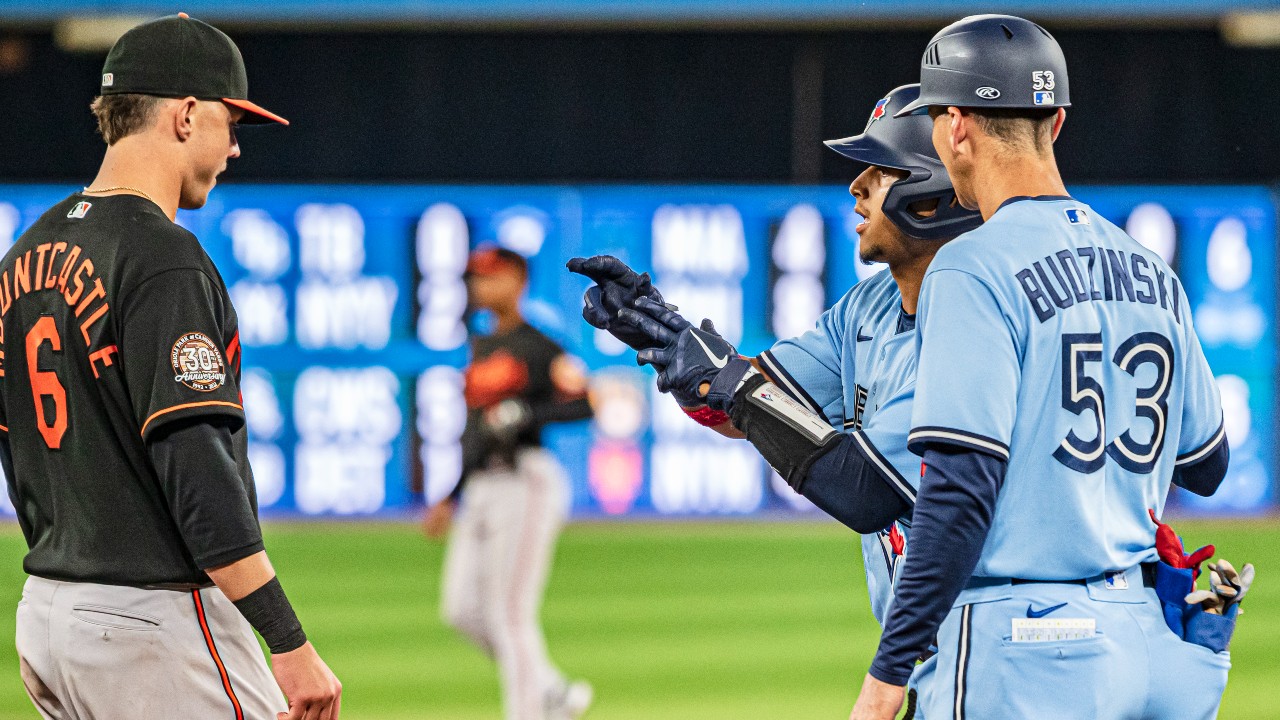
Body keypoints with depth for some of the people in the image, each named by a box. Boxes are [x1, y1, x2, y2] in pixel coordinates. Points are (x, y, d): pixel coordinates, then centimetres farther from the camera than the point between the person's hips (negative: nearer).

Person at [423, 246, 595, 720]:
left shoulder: (539, 348, -7)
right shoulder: (481, 348, 18)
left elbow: (583, 406, -16)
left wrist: (524, 415, -27)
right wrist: (451, 499, 22)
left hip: (525, 482, -9)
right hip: (481, 490, 9)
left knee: (511, 615, -8)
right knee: (462, 610, 3)